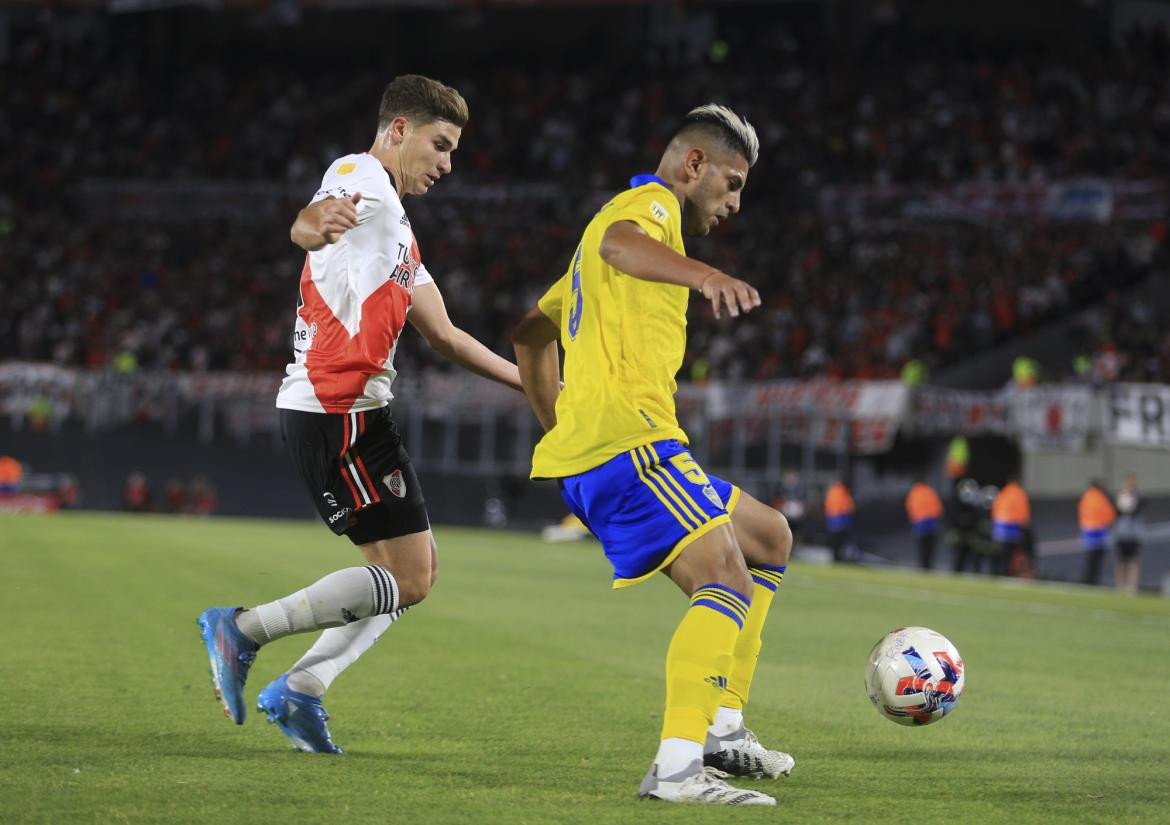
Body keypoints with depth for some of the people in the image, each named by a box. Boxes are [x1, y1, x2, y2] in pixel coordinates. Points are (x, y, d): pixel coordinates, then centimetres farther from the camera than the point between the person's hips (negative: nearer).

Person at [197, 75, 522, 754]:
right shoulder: (361, 174, -4)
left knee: (415, 572, 11)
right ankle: (245, 630, -8)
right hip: (338, 408, -10)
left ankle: (302, 689, 6)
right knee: (408, 577, -10)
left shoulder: (399, 234, 26)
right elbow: (308, 222, -28)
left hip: (346, 411, 10)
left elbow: (444, 335, 29)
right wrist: (318, 222, -52)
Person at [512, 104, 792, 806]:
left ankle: (723, 728, 16)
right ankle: (677, 767, -33)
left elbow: (532, 331, 38)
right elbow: (619, 244, -29)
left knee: (770, 539, 21)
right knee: (728, 585, -20)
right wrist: (703, 274, -47)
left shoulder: (635, 212, 31)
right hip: (628, 436, -10)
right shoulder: (649, 203, 0)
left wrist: (560, 426, 35)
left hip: (586, 446, 10)